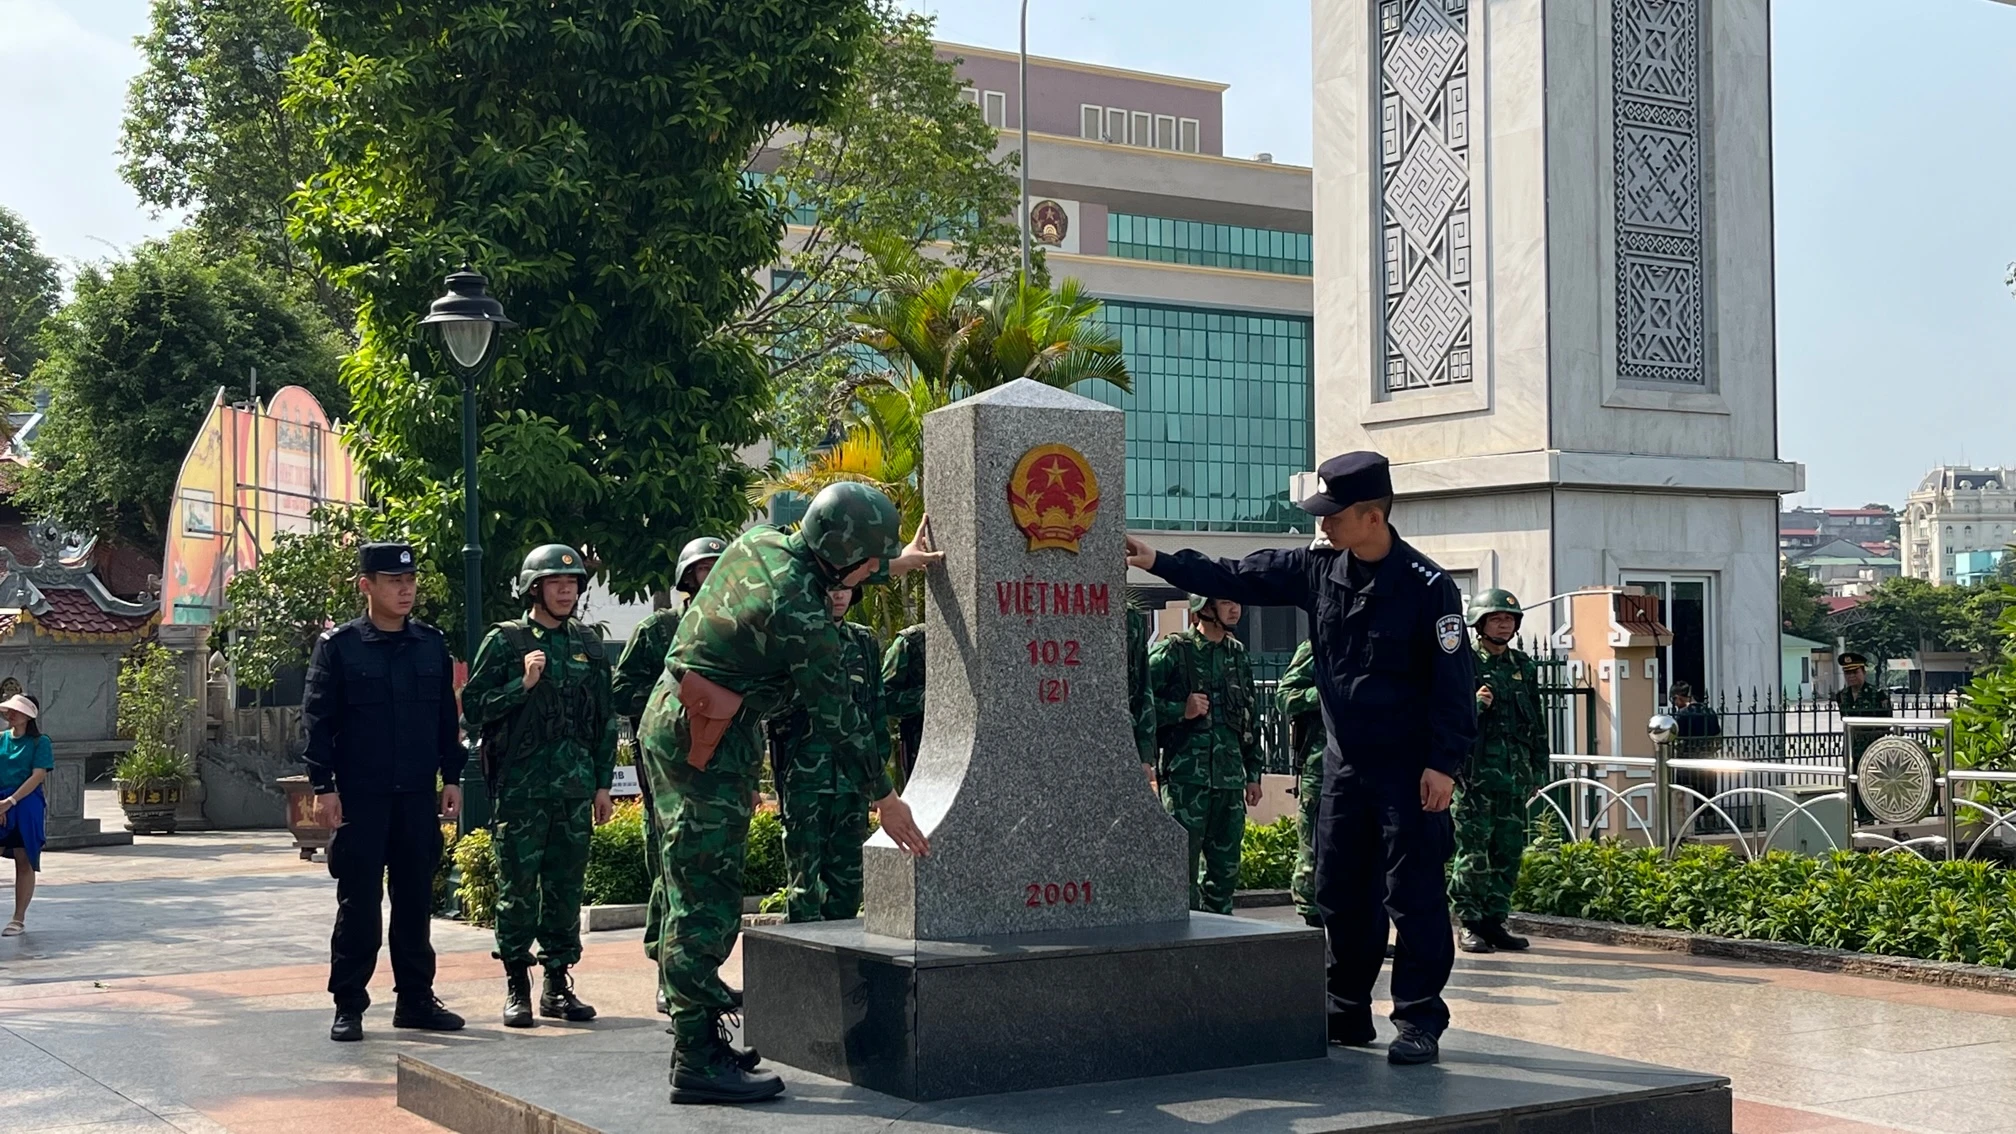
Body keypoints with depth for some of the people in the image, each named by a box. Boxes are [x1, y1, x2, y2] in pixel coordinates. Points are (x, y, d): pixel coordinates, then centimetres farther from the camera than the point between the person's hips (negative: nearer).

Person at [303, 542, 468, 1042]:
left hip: (418, 796, 4)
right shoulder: (338, 645, -3)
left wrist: (451, 777, 9)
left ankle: (415, 997, 19)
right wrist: (323, 786, -9)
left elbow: (446, 716, 14)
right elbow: (317, 719, -4)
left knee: (416, 899, 9)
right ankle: (348, 1005, 9)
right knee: (359, 902, 1)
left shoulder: (432, 644, 9)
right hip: (360, 796, -4)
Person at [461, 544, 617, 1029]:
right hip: (520, 787, -4)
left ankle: (558, 984, 15)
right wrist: (523, 685, -14)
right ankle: (517, 988, 7)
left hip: (575, 789, 4)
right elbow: (473, 707, -2)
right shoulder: (504, 642, 0)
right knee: (518, 890, -1)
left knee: (566, 889, 7)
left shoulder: (589, 645, 13)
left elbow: (605, 719, 16)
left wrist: (603, 783, 12)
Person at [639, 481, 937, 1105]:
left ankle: (699, 1040, 21)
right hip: (708, 749, -10)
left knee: (694, 895, 14)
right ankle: (697, 1061, -5)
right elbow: (837, 713, -12)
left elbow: (821, 576, 28)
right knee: (710, 903, -7)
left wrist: (897, 565, 32)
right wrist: (884, 797, -3)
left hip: (669, 726, 10)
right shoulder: (800, 615, -20)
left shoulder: (759, 541, 4)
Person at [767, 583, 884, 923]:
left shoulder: (865, 642, 16)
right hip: (804, 772, -4)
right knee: (805, 872, -3)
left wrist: (879, 758, 13)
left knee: (848, 871, 7)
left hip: (853, 773, 5)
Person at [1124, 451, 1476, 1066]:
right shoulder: (1316, 570, 3)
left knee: (1413, 896, -4)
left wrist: (1444, 762, -17)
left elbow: (1454, 680, -12)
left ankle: (1419, 1022, 4)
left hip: (1409, 769, -6)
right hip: (1343, 763, 6)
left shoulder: (1425, 585, -13)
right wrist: (1159, 562, 5)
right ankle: (1347, 1014, 22)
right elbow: (1234, 579, 11)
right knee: (1339, 895, 11)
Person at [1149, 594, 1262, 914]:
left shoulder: (1239, 655, 16)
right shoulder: (1173, 651, -3)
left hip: (1230, 778, 6)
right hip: (1185, 776, -6)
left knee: (1225, 869, 9)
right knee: (1182, 867, -5)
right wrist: (1181, 710, -16)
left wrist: (1253, 774, 18)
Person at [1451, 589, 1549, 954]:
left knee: (1509, 851, 7)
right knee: (1472, 850, -4)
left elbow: (1538, 723, 20)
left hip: (1515, 774, 6)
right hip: (1475, 771, -5)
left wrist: (1539, 769, 17)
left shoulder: (1525, 667, 16)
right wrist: (1474, 704, -21)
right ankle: (1470, 924, 1)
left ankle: (1496, 921, 15)